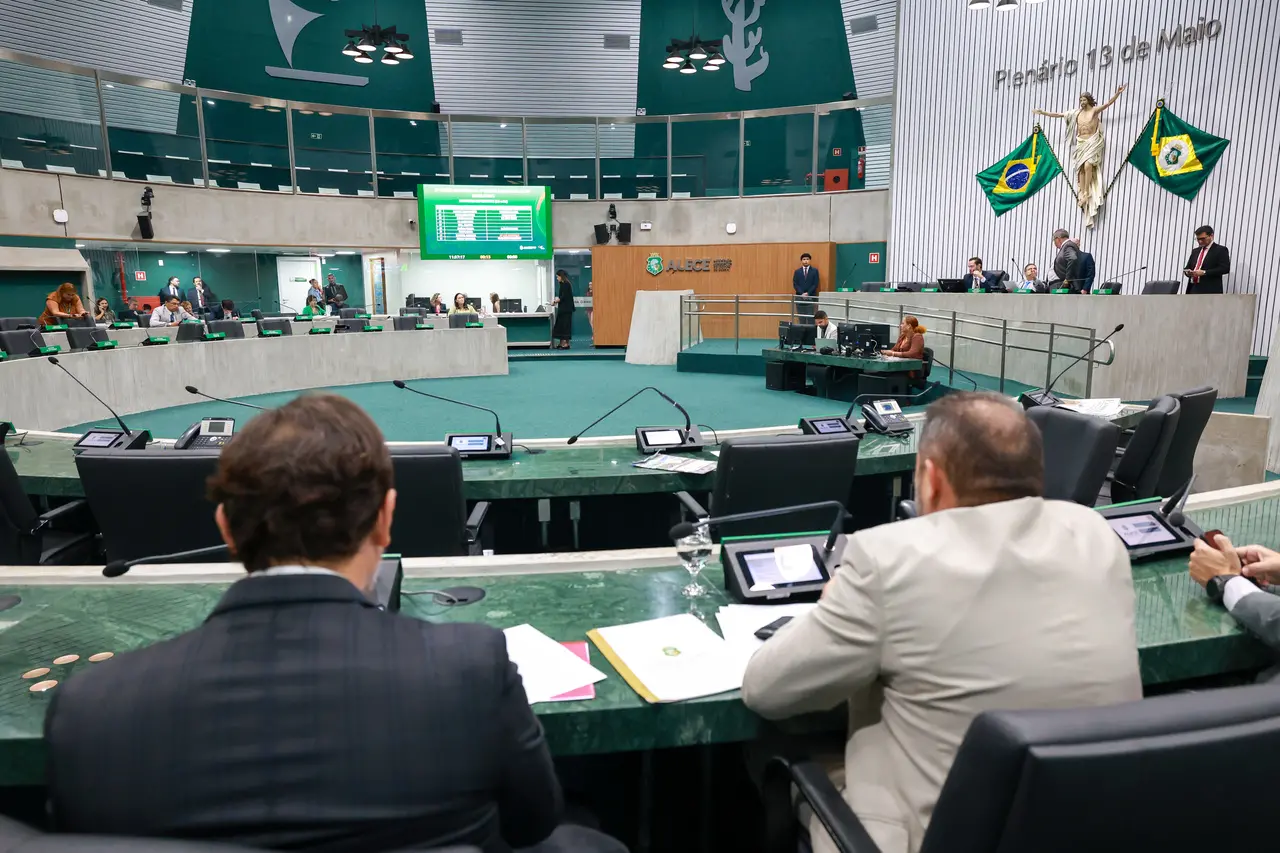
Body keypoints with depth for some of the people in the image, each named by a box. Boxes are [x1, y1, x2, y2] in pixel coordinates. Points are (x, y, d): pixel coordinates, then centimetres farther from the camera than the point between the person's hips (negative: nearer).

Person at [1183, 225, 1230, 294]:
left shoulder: (1221, 250, 1)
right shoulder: (1195, 251, 21)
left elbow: (1225, 268, -9)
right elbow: (1188, 267, 25)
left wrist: (1204, 272, -17)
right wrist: (1188, 272, -1)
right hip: (1193, 290, 6)